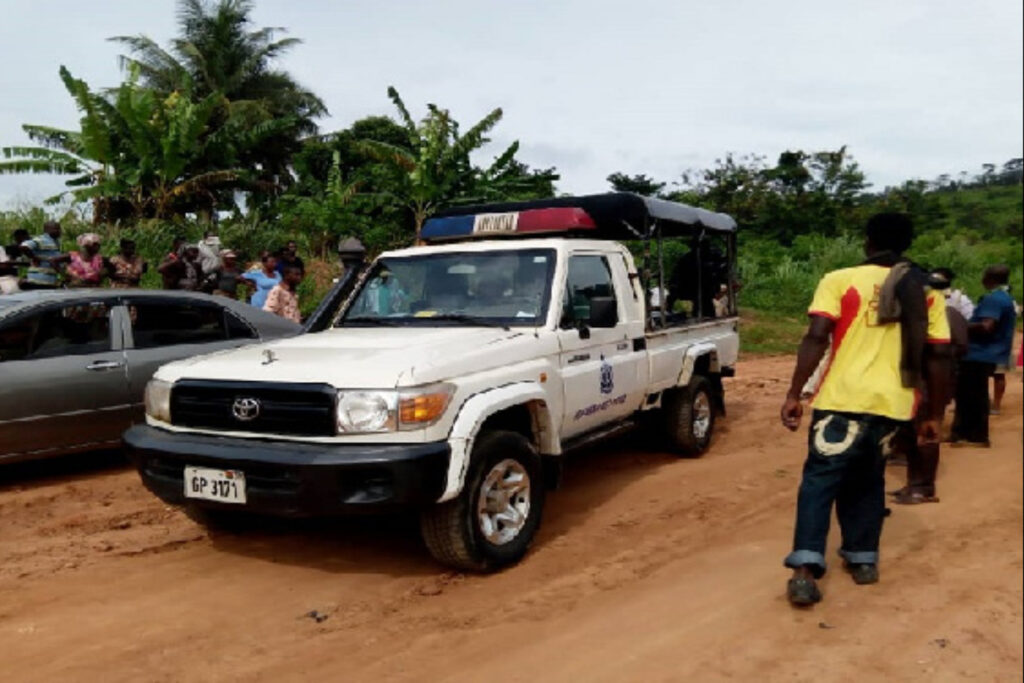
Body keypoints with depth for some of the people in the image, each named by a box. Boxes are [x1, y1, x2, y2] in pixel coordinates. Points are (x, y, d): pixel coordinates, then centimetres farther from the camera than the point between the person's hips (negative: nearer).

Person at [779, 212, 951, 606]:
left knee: (820, 480, 1)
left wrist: (793, 394, -9)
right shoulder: (926, 293, 12)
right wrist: (933, 416, 16)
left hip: (844, 398, -4)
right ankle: (863, 559, 27)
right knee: (867, 480, 23)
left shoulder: (840, 281, 1)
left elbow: (816, 339, -10)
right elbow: (936, 356, 9)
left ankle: (805, 569, -11)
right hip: (893, 403, 4)